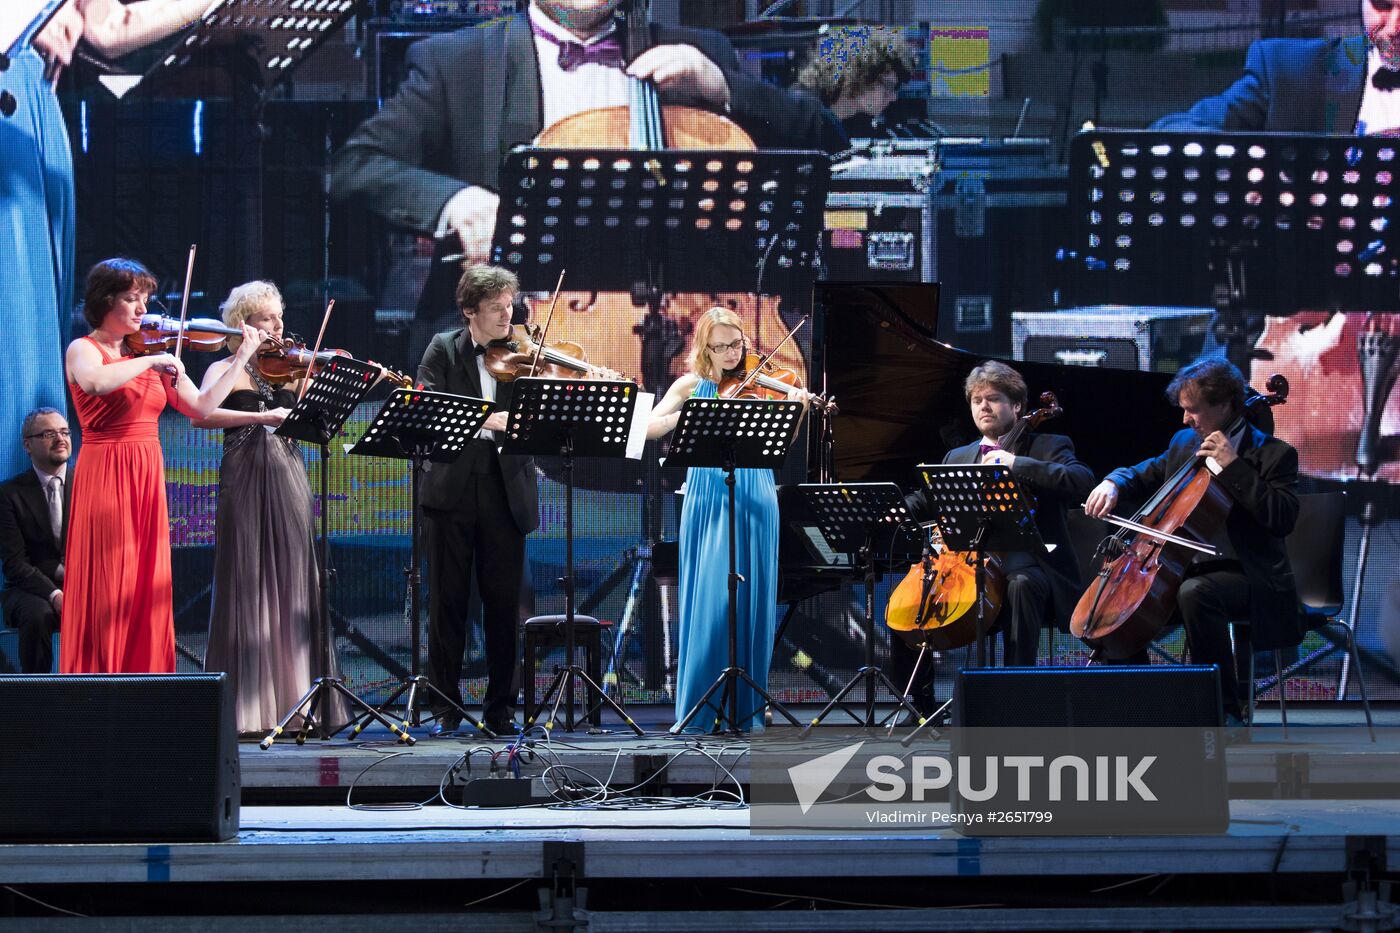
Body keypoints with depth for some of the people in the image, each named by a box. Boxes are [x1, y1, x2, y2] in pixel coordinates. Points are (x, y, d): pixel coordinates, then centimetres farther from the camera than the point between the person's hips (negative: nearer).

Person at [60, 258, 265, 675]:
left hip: (148, 481, 6)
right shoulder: (84, 350, -4)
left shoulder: (150, 351, 14)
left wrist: (242, 358, 9)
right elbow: (95, 382, -29)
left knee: (147, 591, 4)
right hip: (105, 479, -6)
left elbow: (201, 406, 12)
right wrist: (151, 361, -22)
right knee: (107, 591, -7)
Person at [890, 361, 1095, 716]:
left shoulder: (1047, 447, 6)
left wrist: (1017, 463, -20)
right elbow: (924, 501, 19)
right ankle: (922, 705, -1)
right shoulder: (957, 457, 24)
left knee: (1021, 584, -40)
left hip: (1024, 563, -5)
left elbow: (1083, 481, -13)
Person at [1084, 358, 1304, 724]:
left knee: (1195, 592, -38)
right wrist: (1113, 484, 4)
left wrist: (1233, 466, -22)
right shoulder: (1184, 443, 12)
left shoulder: (1273, 454, -8)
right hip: (1186, 568, 8)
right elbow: (1144, 476, 27)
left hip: (1246, 577, -8)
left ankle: (1225, 709, -29)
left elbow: (1282, 519, -21)